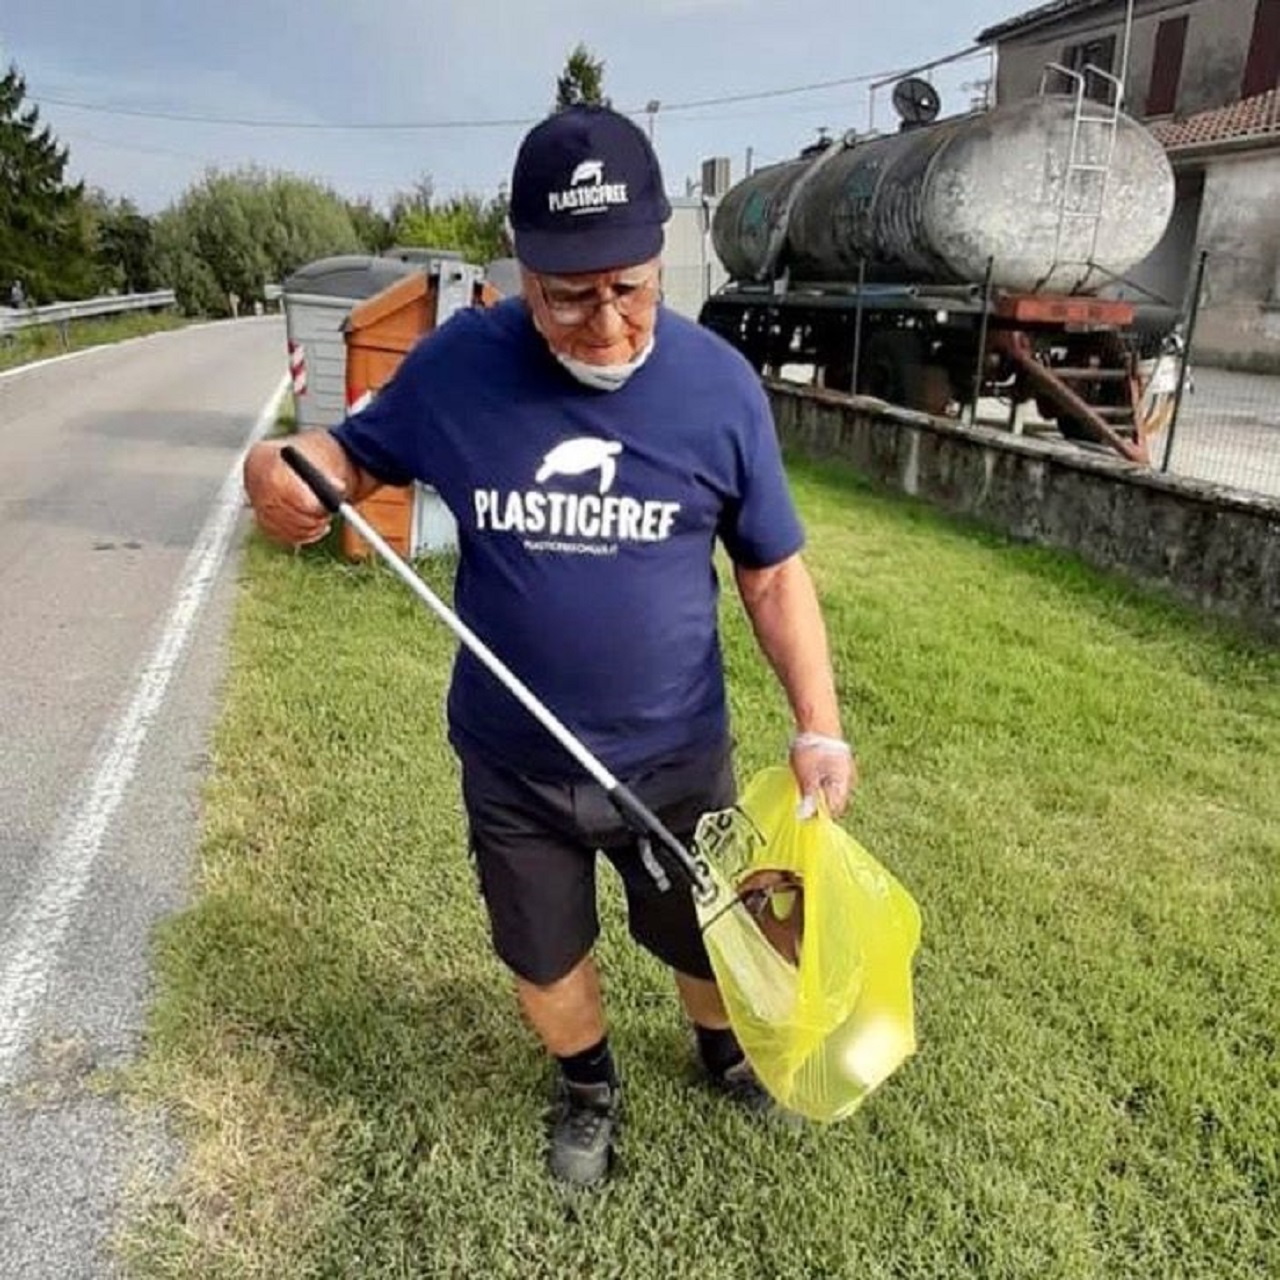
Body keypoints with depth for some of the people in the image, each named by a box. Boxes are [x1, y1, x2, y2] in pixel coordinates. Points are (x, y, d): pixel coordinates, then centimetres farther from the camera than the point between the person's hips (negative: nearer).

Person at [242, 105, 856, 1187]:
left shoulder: (719, 384, -13)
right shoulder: (460, 363, -13)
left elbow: (774, 574, -5)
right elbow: (359, 452, 5)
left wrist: (820, 728, -12)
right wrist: (284, 468, -19)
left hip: (676, 759, 0)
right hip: (511, 766, 1)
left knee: (709, 939, 23)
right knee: (544, 961, 23)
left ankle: (724, 1048, 60)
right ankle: (589, 1087, 56)